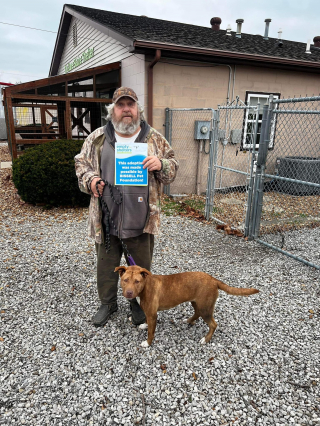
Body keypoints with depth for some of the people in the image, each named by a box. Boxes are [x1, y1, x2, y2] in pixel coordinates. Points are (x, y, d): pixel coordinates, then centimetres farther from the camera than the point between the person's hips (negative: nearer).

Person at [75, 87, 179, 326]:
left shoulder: (155, 139, 4)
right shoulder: (98, 138, 5)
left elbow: (173, 168, 7)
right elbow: (82, 163, 12)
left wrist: (161, 165, -15)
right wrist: (90, 179, -9)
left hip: (141, 220, 0)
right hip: (106, 219, 1)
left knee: (141, 266, 14)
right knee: (106, 264, 16)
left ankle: (139, 302, 39)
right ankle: (108, 302, 40)